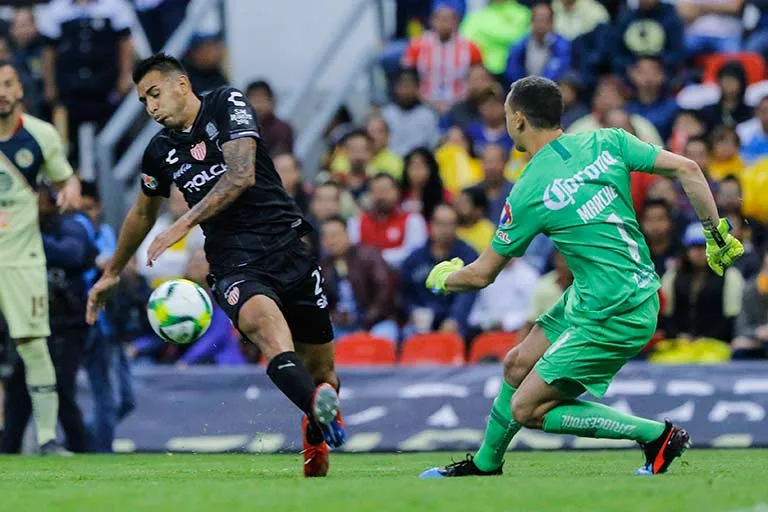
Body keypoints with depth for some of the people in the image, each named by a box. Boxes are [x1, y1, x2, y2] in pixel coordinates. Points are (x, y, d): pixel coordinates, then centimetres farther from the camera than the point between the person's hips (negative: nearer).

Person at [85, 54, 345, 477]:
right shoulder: (160, 152, 14)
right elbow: (143, 214, 33)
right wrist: (111, 274, 43)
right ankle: (321, 410, -61)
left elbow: (242, 175, -12)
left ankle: (315, 435, 34)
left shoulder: (226, 104, 2)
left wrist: (184, 224, -17)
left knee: (321, 370, 1)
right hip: (233, 263, 1)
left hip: (286, 247, -1)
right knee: (262, 317, -35)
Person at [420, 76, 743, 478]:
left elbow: (482, 275, -4)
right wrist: (716, 234, 5)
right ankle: (486, 463, 37)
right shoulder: (605, 142, -1)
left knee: (526, 409, -1)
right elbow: (686, 169, -5)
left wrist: (441, 279, 17)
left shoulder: (528, 193, -15)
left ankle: (658, 435, 0)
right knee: (518, 365, 19)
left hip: (613, 317, -9)